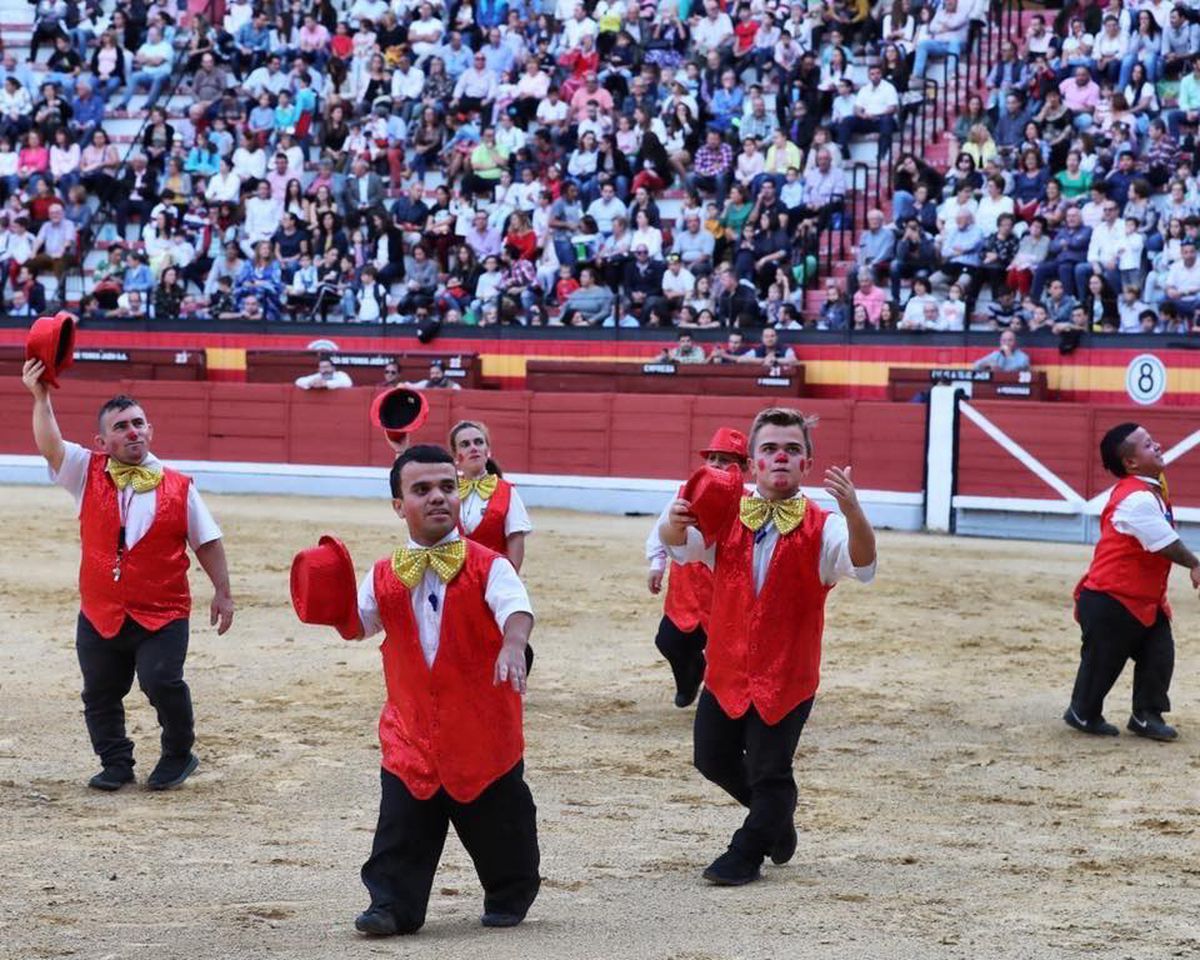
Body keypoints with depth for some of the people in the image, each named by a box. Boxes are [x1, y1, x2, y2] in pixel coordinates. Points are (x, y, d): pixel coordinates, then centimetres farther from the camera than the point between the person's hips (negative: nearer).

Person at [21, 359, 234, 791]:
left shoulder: (178, 487, 0)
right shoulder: (88, 474, 2)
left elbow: (207, 541, 6)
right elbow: (49, 445, -14)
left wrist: (222, 592, 2)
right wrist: (41, 397, -26)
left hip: (163, 614, -3)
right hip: (100, 614, 3)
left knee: (162, 682, -15)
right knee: (100, 693, 9)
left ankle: (178, 755, 9)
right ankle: (117, 765, 27)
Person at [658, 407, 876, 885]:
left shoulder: (821, 528, -10)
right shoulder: (727, 518, -1)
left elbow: (861, 561, -27)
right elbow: (681, 544, -15)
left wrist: (852, 511, -47)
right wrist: (674, 524, -40)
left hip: (787, 675, -4)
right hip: (726, 667, 4)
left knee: (770, 770, 0)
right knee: (712, 758, 15)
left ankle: (746, 854, 22)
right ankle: (776, 816, 41)